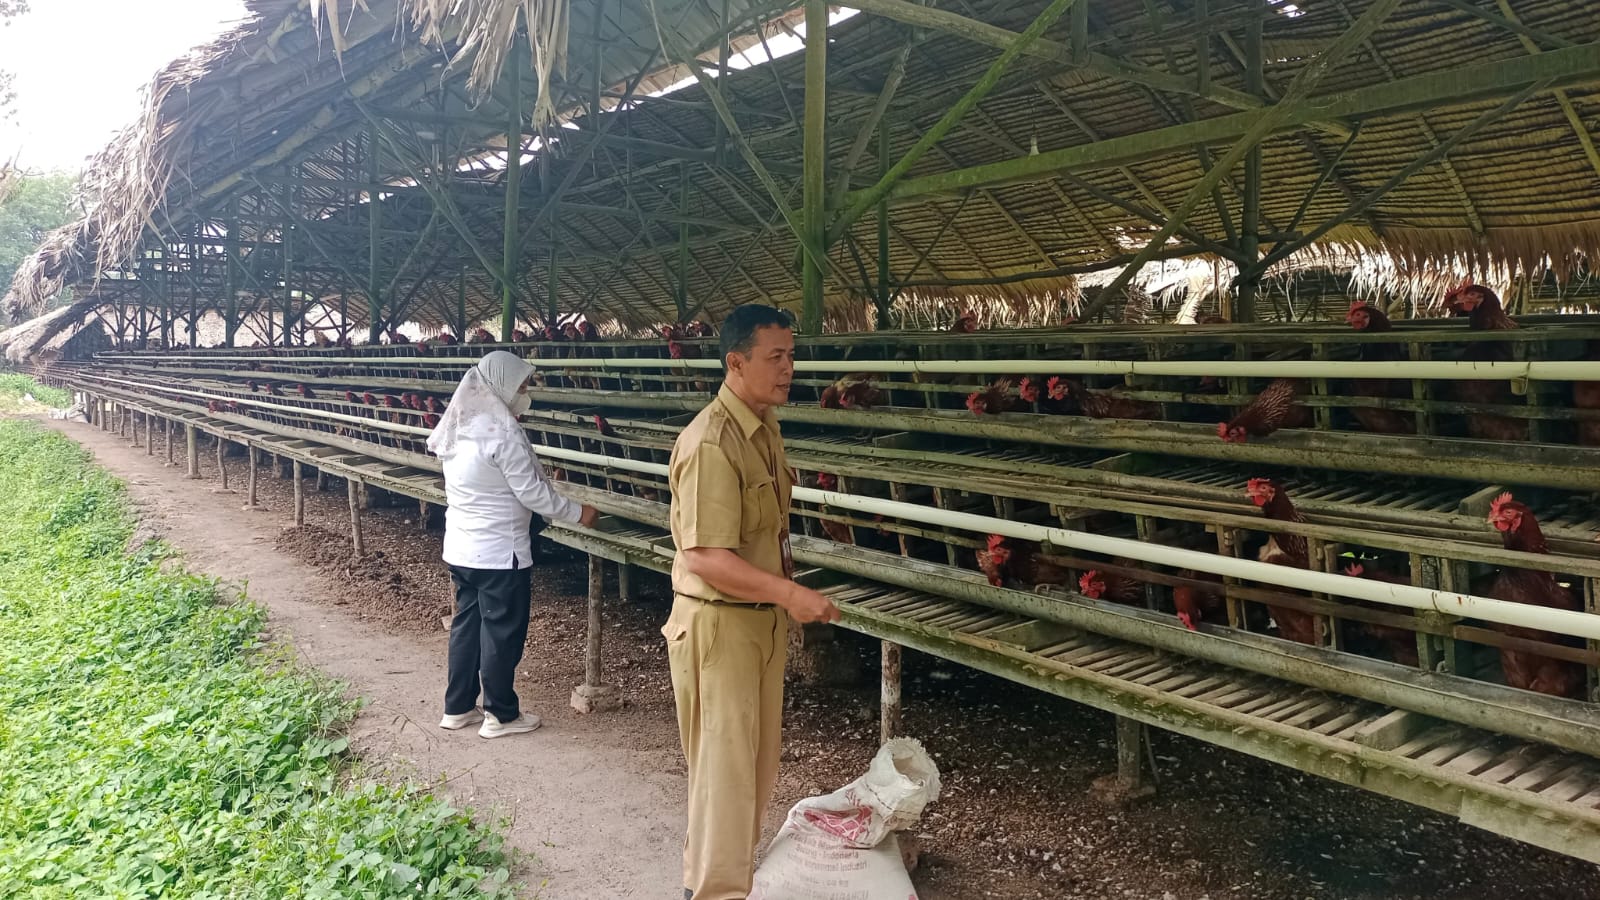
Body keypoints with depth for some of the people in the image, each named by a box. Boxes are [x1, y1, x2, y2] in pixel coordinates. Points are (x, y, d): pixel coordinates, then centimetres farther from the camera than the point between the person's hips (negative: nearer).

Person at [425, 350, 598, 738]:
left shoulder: (460, 424, 7)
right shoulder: (501, 430, -20)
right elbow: (532, 493, -18)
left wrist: (539, 474, 21)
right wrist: (578, 513, -6)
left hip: (461, 547, 9)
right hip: (498, 552, -9)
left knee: (466, 624, 17)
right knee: (502, 632, 4)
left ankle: (458, 708, 26)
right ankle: (501, 715, 15)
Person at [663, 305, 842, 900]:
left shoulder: (764, 426, 6)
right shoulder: (712, 443, -23)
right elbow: (703, 558, -28)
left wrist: (783, 599, 14)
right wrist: (790, 593, -30)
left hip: (763, 618, 9)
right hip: (720, 623, -9)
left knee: (757, 761, 19)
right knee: (726, 764, 3)